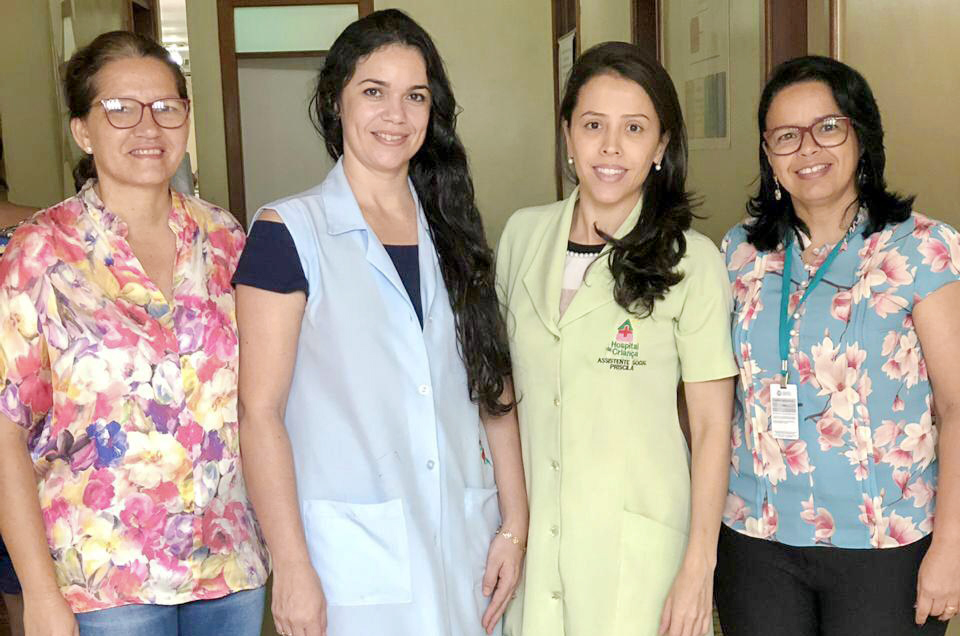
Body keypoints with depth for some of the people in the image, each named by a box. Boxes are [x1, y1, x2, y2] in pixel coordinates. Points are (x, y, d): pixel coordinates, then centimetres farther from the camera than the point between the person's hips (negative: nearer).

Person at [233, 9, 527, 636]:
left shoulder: (453, 232, 8)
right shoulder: (289, 233, -7)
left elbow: (494, 390, 8)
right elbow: (260, 412, -10)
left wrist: (514, 527, 4)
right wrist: (292, 570, -13)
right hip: (349, 560, -4)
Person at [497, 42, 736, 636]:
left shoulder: (691, 260, -10)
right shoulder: (523, 234, 1)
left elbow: (712, 424, -8)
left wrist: (699, 566, -10)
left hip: (638, 540, -3)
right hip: (530, 527, 4)